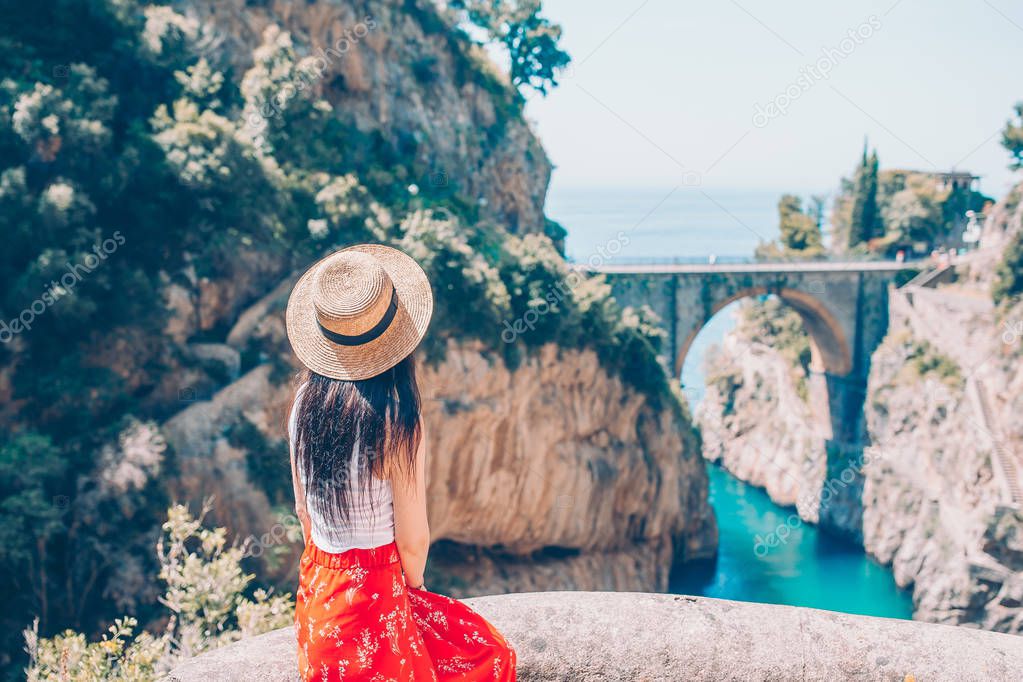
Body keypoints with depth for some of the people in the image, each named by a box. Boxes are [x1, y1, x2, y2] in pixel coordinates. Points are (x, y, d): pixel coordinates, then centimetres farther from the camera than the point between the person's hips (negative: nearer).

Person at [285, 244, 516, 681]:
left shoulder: (304, 398, -5)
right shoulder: (396, 420, -25)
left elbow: (302, 508, 6)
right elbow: (412, 539, -15)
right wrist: (412, 585, 6)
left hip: (316, 585, 7)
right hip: (374, 592, -7)